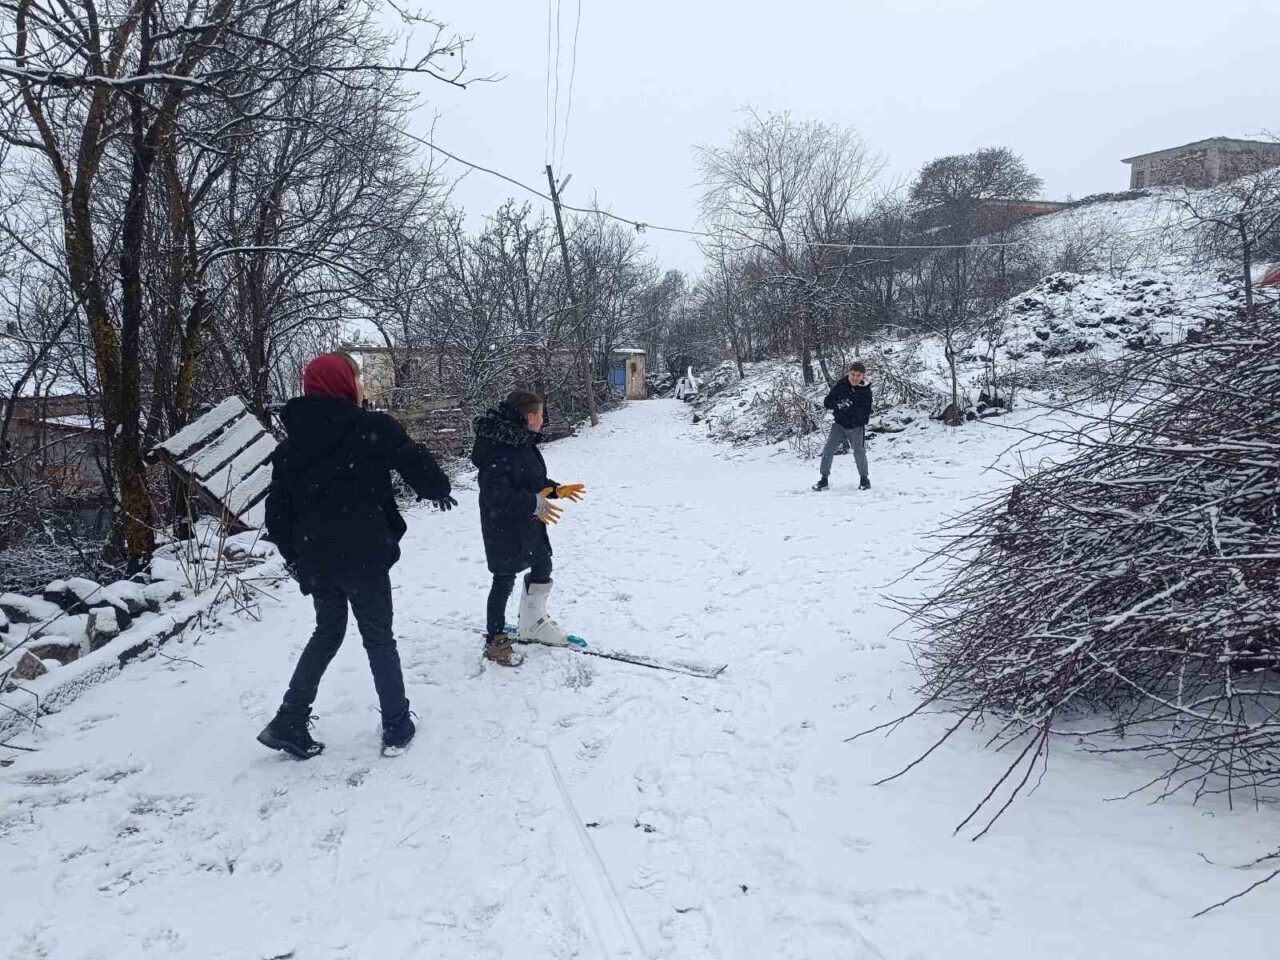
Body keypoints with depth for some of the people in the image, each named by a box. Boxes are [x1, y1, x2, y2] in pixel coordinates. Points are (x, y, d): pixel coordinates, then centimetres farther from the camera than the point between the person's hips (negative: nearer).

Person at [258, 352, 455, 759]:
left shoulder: (290, 444, 7)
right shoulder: (371, 428, -11)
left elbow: (278, 509, 9)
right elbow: (416, 461, -7)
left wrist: (295, 556, 21)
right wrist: (438, 490, 14)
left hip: (315, 558, 5)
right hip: (363, 555, -5)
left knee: (327, 632, 22)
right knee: (378, 637, 10)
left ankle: (289, 722, 17)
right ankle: (396, 726, 18)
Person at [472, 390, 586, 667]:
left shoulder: (524, 441, 4)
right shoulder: (499, 448, -27)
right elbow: (496, 492, -31)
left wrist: (556, 489, 8)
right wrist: (533, 503, -35)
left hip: (528, 523, 10)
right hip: (504, 527, -10)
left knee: (542, 566, 21)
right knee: (505, 581, 2)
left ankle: (533, 622, 40)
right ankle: (495, 641, 19)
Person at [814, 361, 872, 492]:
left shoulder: (866, 390, -10)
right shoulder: (840, 385, -6)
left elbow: (866, 412, -15)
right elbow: (827, 402, -5)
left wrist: (851, 407, -30)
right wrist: (838, 405, -25)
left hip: (856, 427, -2)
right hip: (839, 424, 2)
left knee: (859, 452, -4)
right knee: (828, 450, -5)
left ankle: (864, 479, 17)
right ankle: (824, 479, 6)